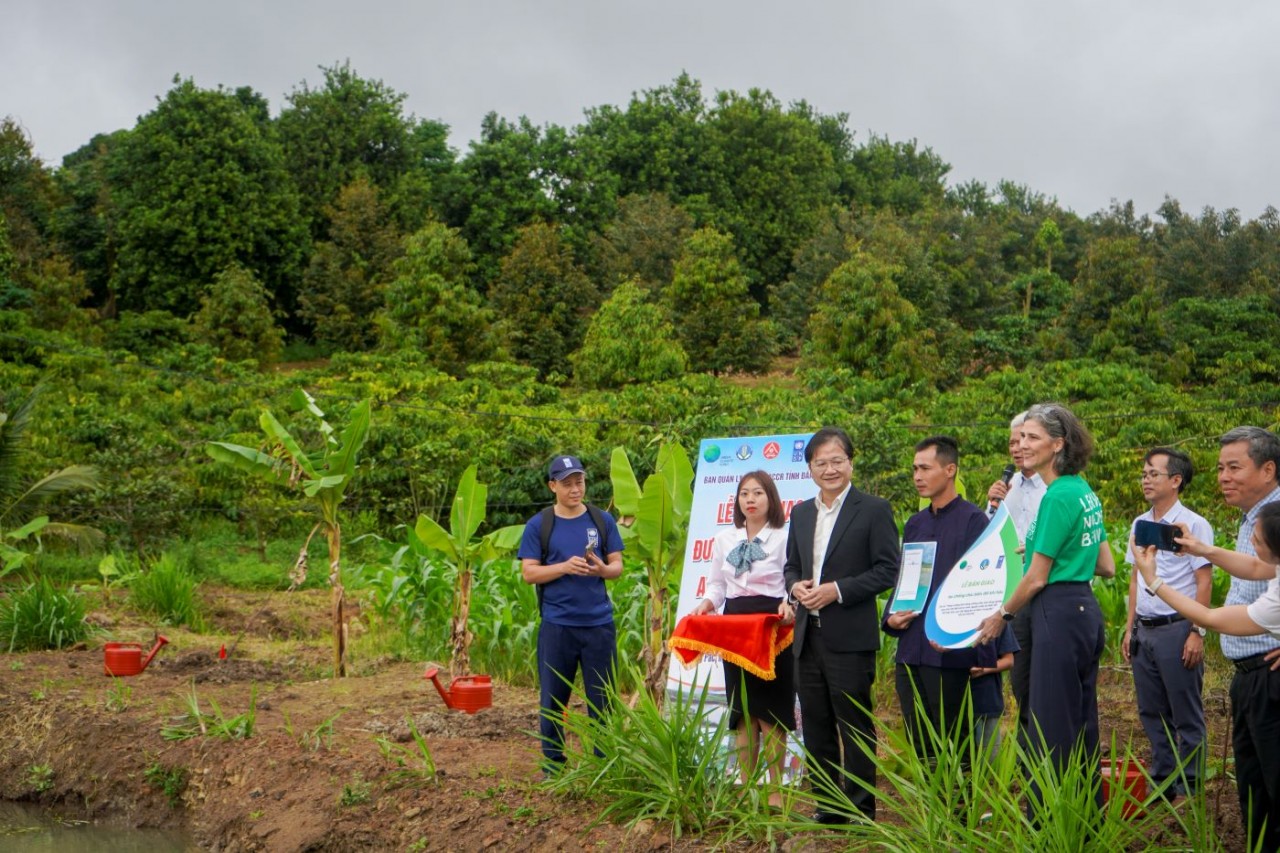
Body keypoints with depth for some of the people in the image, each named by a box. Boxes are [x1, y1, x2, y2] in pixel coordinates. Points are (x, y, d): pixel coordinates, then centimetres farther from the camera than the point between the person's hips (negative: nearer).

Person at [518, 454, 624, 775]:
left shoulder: (602, 521, 8)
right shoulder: (538, 526, 2)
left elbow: (617, 565, 8)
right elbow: (529, 572, -2)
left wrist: (602, 569, -15)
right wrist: (565, 567, -17)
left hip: (599, 622, 1)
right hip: (557, 625, -1)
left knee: (602, 696, 5)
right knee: (553, 697, 6)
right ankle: (552, 764, 17)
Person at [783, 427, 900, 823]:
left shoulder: (873, 510, -5)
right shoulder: (801, 513, 14)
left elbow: (888, 569, -9)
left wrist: (837, 590, -17)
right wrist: (795, 586, -2)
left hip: (850, 638, -6)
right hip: (808, 637, 6)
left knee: (855, 727, 0)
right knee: (816, 728, 11)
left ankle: (861, 811, 8)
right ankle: (827, 806, 21)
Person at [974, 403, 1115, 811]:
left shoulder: (1059, 495, -16)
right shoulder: (1084, 491, 13)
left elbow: (1036, 578, -13)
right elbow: (1107, 567, 18)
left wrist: (1001, 614, 0)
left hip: (1058, 613, -10)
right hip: (1085, 609, 10)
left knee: (1052, 731, -4)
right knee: (1081, 726, 15)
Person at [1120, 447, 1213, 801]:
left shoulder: (1193, 525, -9)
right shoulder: (1139, 525, 11)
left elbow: (1204, 582, -11)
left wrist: (1197, 632, -16)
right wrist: (1130, 628, 15)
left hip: (1177, 629, -7)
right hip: (1145, 630, 7)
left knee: (1187, 716, 1)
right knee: (1152, 713, 14)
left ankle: (1189, 789, 8)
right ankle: (1161, 782, 24)